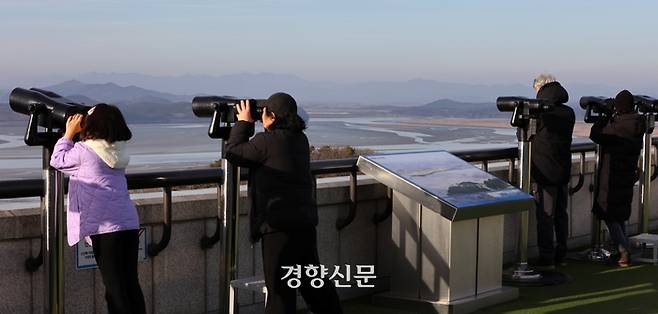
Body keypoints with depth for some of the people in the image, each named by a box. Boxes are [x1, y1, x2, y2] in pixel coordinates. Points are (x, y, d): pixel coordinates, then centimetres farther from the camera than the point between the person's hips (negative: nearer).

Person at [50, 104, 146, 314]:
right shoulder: (118, 149, 10)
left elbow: (58, 160, 8)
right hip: (130, 223, 6)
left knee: (115, 287, -1)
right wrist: (75, 135, 21)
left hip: (106, 226, -6)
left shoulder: (84, 150, -9)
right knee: (131, 283, 13)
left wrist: (69, 133, 14)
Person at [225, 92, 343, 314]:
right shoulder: (300, 139, 9)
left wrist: (243, 123, 8)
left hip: (279, 226, -8)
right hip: (305, 222, 8)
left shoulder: (267, 141, -14)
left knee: (280, 289, -2)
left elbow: (233, 152, -3)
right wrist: (248, 125, 19)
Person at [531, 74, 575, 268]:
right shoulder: (569, 113, 4)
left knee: (545, 216, -1)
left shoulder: (542, 113, -15)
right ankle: (561, 255, 22)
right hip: (564, 172, 6)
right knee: (561, 214, 15)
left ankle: (547, 259, 2)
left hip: (545, 173, -6)